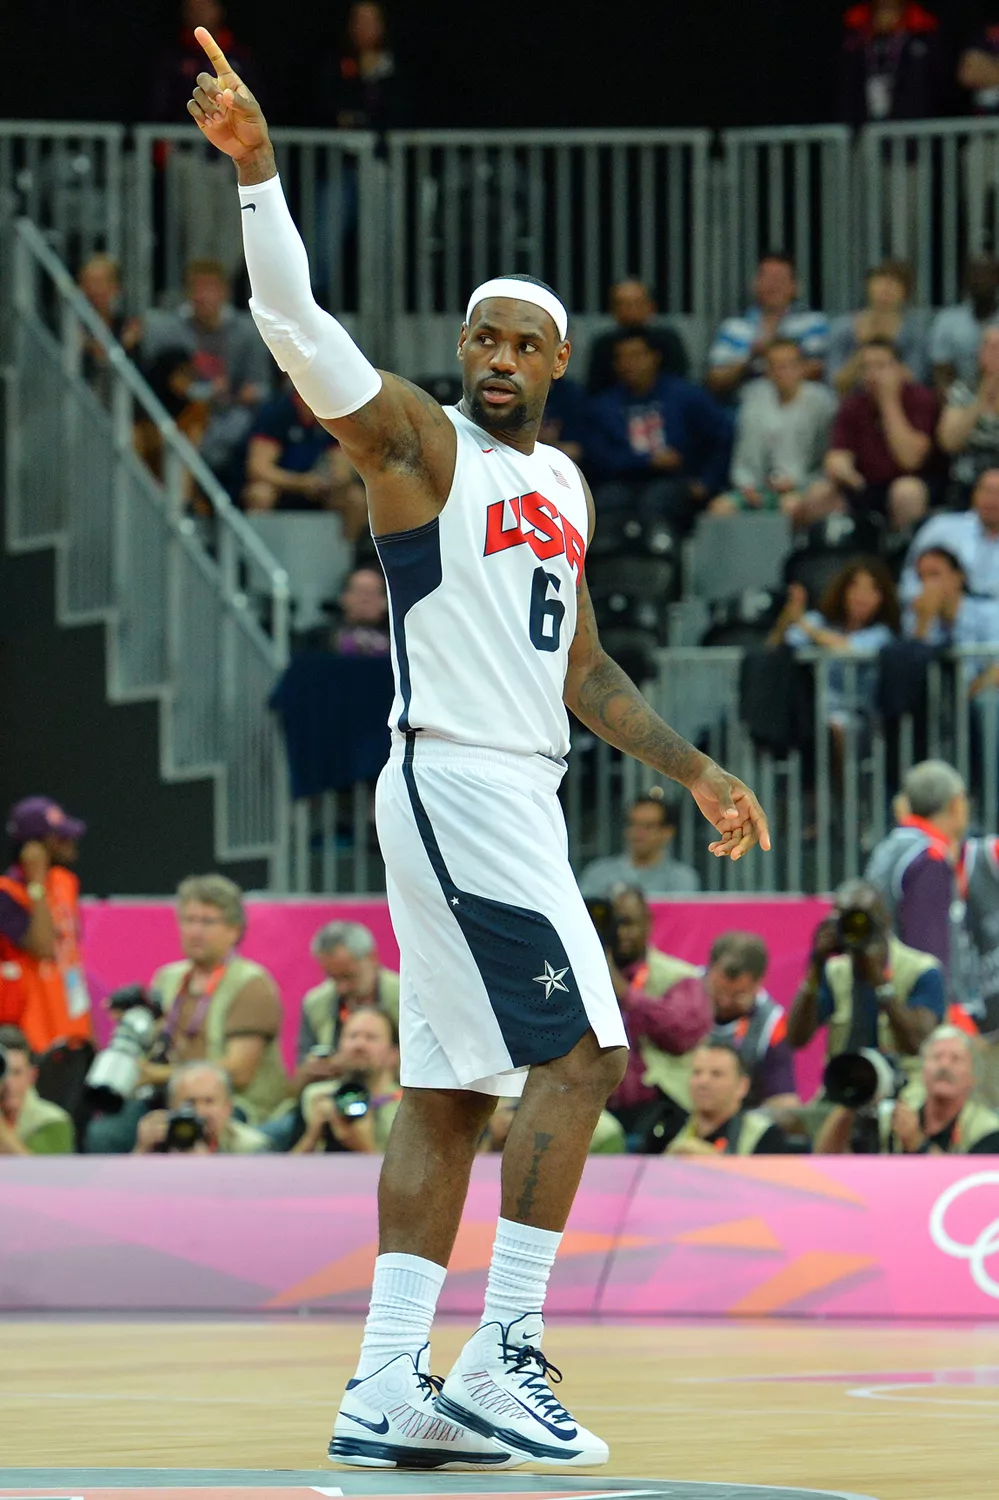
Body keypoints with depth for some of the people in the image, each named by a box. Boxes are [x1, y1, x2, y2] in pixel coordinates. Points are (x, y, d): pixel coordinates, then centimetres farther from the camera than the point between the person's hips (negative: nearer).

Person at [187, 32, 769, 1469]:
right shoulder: (418, 442, -4)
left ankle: (386, 1390, 4)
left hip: (521, 797, 8)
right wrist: (254, 163, -31)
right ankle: (502, 1358, -13)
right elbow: (294, 319, -18)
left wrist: (694, 771, 24)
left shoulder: (566, 487, 18)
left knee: (449, 1091, 5)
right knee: (579, 1046, -14)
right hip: (453, 783, -8)